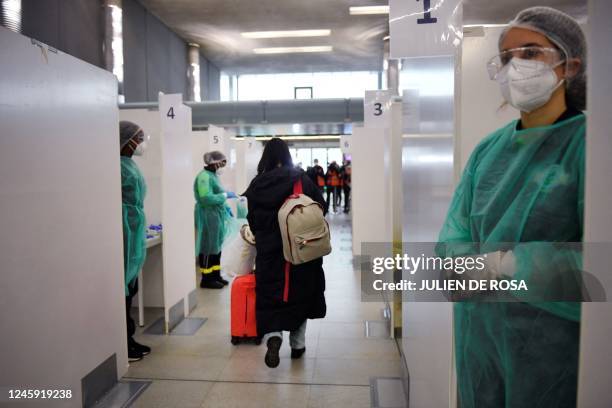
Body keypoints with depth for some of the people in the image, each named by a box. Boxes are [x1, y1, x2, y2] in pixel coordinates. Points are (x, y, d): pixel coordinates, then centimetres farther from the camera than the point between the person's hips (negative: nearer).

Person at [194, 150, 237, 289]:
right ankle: (206, 279, 7)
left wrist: (225, 208, 11)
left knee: (217, 247, 14)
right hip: (208, 218, -10)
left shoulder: (212, 175, 14)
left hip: (216, 217, 10)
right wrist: (225, 195, -18)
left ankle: (215, 275, 24)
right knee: (208, 248, -2)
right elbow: (206, 198, -24)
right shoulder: (204, 176, -15)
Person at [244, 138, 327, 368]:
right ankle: (297, 345, 22)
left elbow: (251, 217, 2)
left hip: (268, 248, 0)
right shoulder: (300, 178, -4)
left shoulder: (257, 183, 0)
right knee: (299, 292, 13)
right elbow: (320, 205, -5)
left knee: (269, 293, 7)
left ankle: (272, 335, -18)